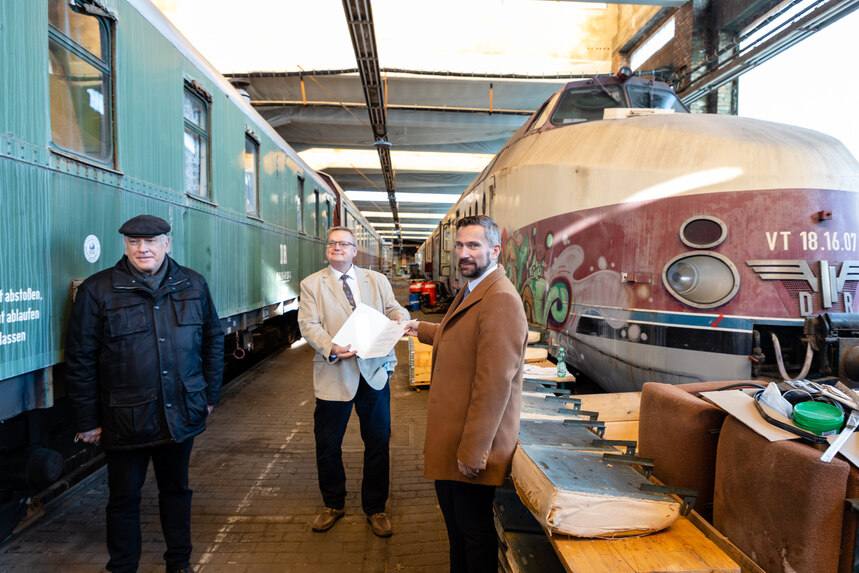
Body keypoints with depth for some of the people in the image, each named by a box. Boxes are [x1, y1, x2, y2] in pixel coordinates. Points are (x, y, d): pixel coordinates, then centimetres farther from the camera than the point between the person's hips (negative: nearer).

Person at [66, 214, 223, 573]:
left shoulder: (193, 285, 2)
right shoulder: (97, 290, -7)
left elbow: (213, 340, 9)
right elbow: (79, 360, -5)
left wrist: (210, 394, 7)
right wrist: (87, 420, -4)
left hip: (181, 415, 3)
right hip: (125, 419, -2)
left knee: (176, 489, 18)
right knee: (124, 498, 14)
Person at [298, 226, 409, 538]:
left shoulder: (376, 280, 10)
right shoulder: (311, 284, 4)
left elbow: (392, 308, 6)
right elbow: (308, 324, -6)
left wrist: (400, 315, -20)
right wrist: (331, 347, -24)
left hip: (374, 371, 1)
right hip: (334, 374, -1)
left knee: (378, 443, 9)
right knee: (328, 444, 11)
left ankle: (375, 508, 28)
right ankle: (333, 505, 35)